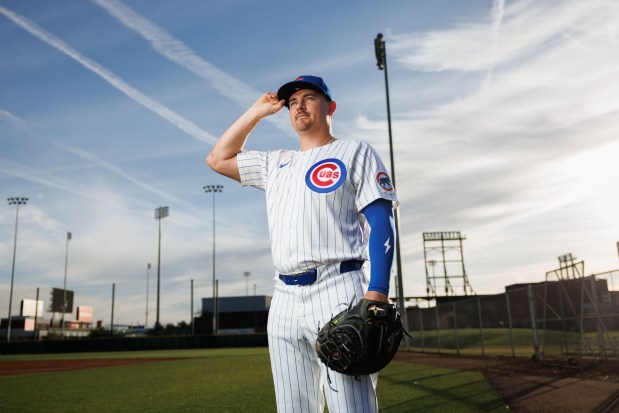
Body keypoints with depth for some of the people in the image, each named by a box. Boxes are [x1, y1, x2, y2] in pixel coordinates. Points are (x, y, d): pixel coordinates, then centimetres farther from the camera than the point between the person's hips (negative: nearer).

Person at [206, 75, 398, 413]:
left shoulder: (356, 152, 8)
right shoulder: (276, 163, 24)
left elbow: (381, 224, -2)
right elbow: (217, 159, 28)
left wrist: (377, 294, -16)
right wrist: (256, 112, 24)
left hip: (337, 293, -5)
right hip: (284, 300, 6)